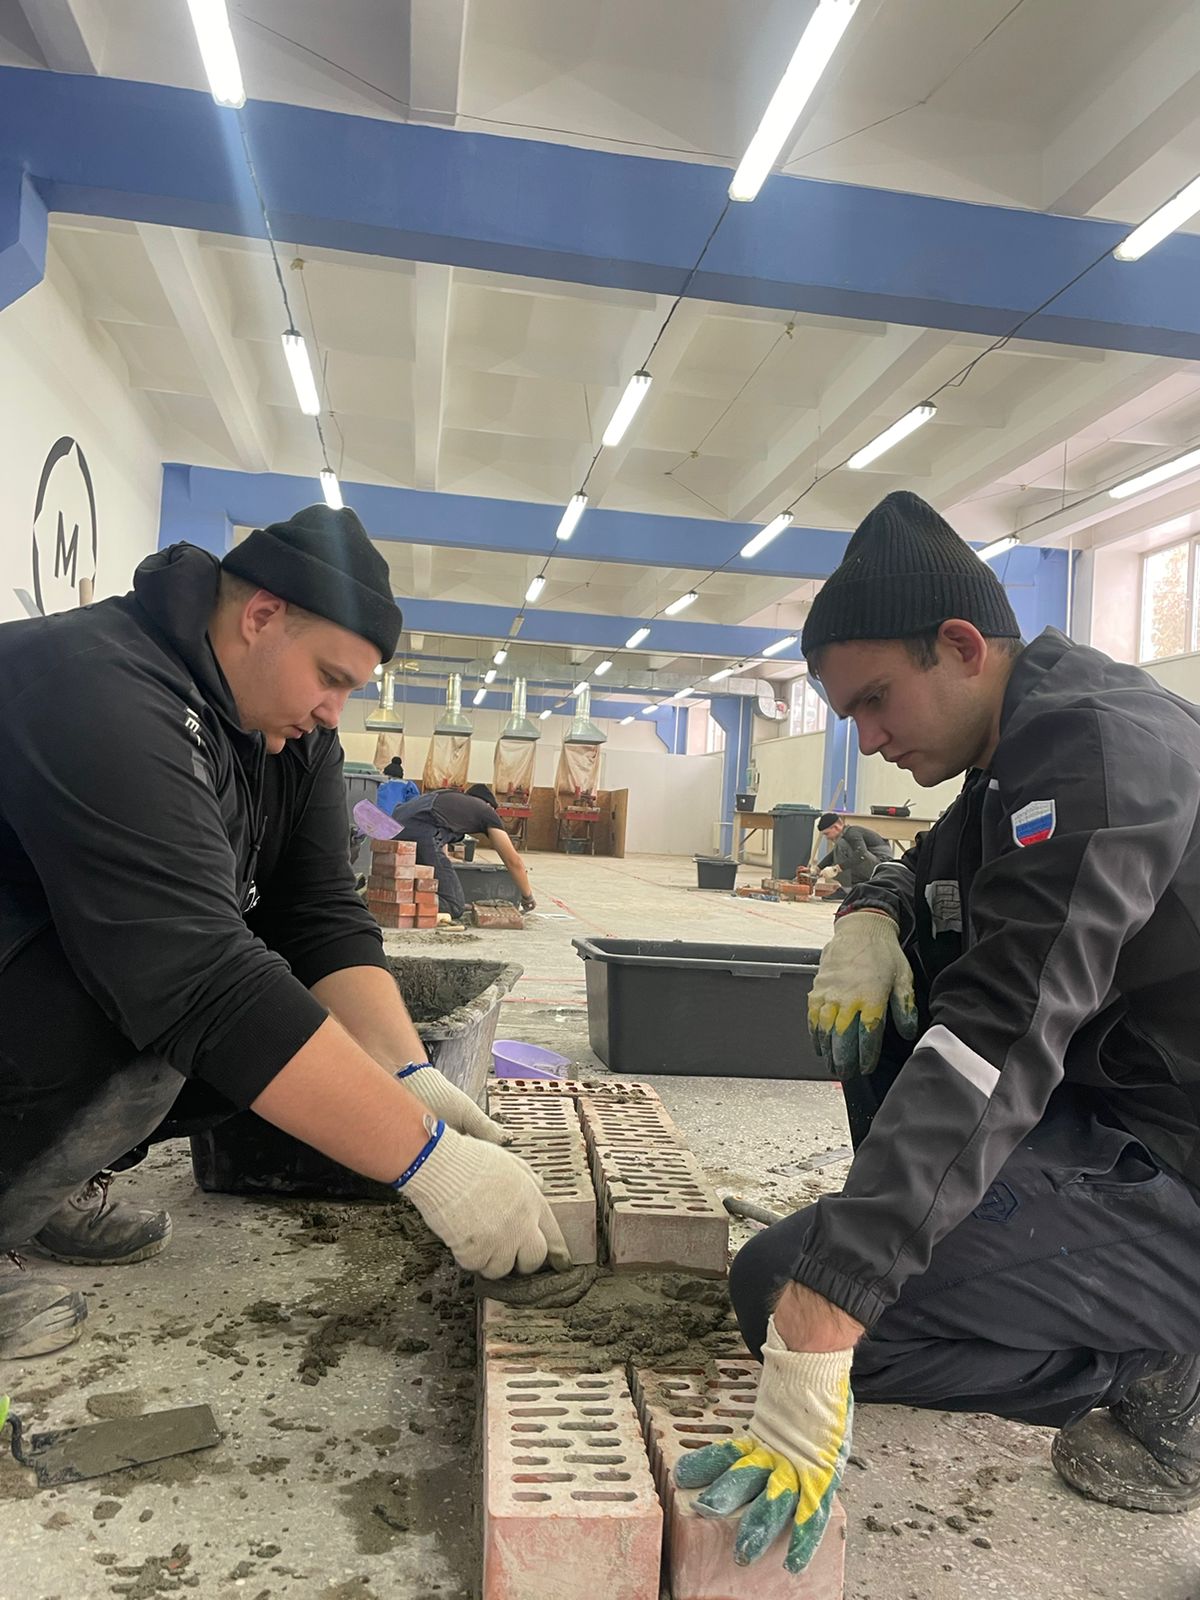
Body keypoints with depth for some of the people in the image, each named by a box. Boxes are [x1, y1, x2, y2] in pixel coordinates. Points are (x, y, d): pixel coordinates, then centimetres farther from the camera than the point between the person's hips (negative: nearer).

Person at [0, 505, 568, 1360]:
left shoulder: (293, 731, -3)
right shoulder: (102, 692, -31)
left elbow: (324, 922, -9)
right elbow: (205, 983, -39)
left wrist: (414, 1078, -24)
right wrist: (429, 1159, -39)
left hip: (81, 969, 9)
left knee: (294, 1030, -7)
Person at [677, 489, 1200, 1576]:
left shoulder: (1096, 745, -23)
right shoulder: (1026, 741, 7)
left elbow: (1000, 1042, -33)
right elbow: (927, 870, 20)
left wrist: (815, 1324, -36)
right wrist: (869, 919, -7)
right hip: (1106, 1096, 9)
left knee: (778, 1291, -17)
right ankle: (938, 1232, 13)